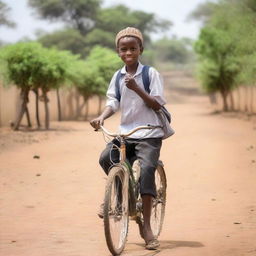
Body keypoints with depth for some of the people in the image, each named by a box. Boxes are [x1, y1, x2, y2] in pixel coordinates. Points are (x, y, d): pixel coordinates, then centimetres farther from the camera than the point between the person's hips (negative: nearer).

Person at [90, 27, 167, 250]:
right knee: (106, 158, -21)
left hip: (149, 134, -4)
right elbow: (113, 103, 5)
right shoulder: (118, 77, 9)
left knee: (147, 168, -22)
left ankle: (147, 227, -17)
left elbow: (157, 104, -7)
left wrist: (136, 88, -20)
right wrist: (101, 117, -16)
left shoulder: (151, 73, -3)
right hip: (125, 131, 4)